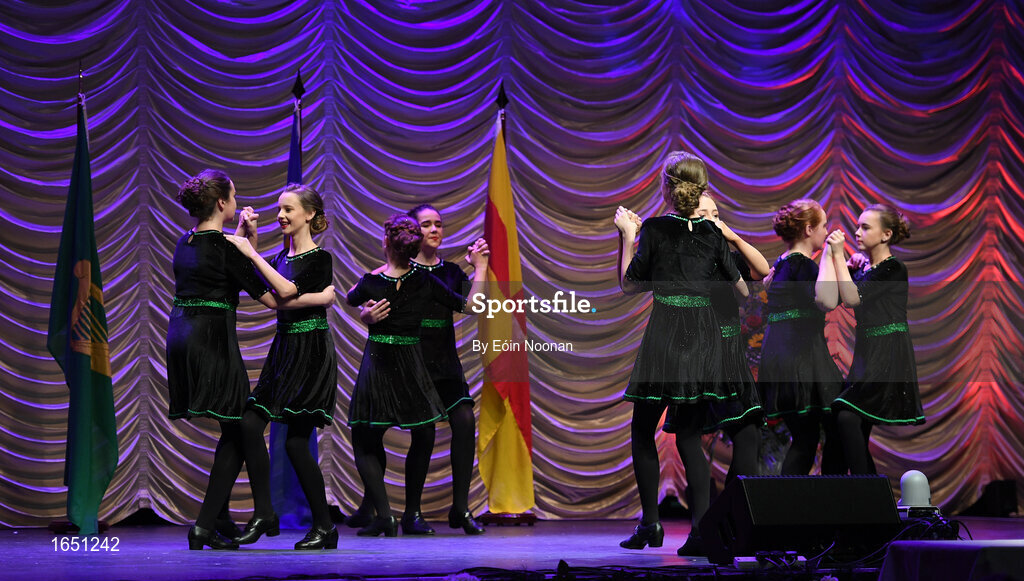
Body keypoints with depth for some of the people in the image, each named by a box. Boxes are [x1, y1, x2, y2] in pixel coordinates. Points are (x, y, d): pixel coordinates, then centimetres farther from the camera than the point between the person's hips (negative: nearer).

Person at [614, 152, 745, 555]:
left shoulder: (654, 228, -4)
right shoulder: (712, 234, 6)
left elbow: (629, 284, 2)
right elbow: (742, 290, 13)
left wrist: (627, 236, 10)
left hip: (665, 336, -4)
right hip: (705, 337, 4)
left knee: (643, 431, 10)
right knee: (690, 436, 8)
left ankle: (650, 523, 7)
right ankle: (702, 529, -3)